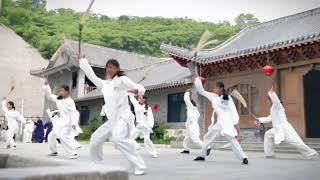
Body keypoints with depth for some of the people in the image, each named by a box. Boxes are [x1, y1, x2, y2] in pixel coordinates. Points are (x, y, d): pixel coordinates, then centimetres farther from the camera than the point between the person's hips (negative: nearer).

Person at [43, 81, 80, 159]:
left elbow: (74, 112, -21)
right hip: (61, 122, 9)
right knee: (51, 136, 16)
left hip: (68, 123, -9)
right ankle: (54, 152, 34)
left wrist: (74, 123, -32)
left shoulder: (70, 101, -14)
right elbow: (49, 95, 17)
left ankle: (74, 153, -23)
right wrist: (46, 85, 6)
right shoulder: (58, 99, 9)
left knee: (63, 137, -26)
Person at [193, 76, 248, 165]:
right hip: (218, 123, 6)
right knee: (207, 137, 13)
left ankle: (244, 158, -16)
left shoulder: (228, 98, -3)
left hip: (227, 122, -6)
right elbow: (201, 91, 11)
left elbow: (233, 111, -6)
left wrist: (236, 124, -14)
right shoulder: (214, 97, 9)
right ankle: (202, 155, 27)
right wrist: (197, 79, 5)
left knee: (232, 140, -17)